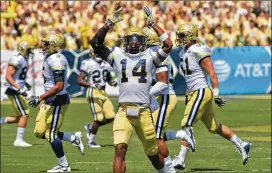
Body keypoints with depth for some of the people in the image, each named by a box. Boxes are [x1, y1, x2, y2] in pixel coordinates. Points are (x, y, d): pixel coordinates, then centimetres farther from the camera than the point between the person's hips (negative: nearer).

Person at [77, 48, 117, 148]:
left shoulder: (106, 65, 12)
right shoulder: (88, 64, -8)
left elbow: (109, 80, 24)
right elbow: (79, 80, -11)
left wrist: (114, 82, 1)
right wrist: (92, 85, -24)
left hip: (103, 93, 7)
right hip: (94, 93, -7)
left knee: (110, 117, -1)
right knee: (99, 119, -10)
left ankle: (90, 127, 21)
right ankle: (91, 141, 8)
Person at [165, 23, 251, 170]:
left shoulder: (198, 52, -15)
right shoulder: (184, 52, 13)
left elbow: (212, 74, -17)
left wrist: (216, 94, -19)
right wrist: (189, 94, 25)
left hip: (201, 92, -10)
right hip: (193, 93, 10)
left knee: (187, 125, -11)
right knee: (214, 127, 16)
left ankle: (180, 160, -8)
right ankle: (241, 145, 26)